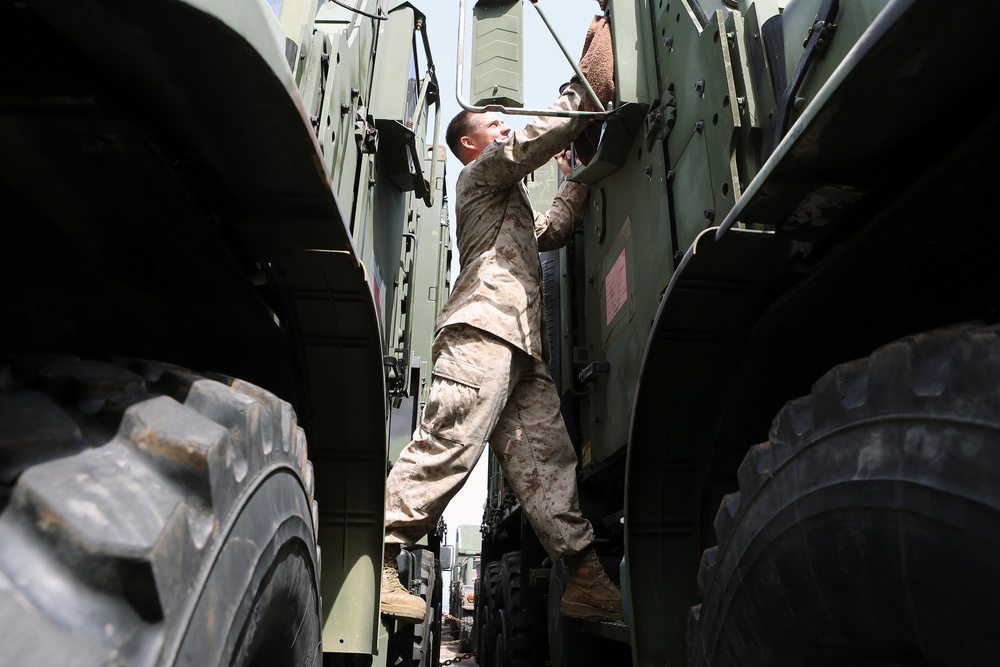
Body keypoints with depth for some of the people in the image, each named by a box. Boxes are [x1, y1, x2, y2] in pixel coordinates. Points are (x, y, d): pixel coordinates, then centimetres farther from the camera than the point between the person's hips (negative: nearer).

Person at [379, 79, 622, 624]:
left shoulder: (508, 203, 42)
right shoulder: (480, 173, 16)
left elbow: (551, 232, 42)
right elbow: (538, 139, 4)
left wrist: (577, 182, 39)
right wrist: (578, 97, 19)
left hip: (523, 347, 9)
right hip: (483, 328, -9)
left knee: (545, 458, -3)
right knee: (449, 444, -21)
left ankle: (588, 581, -6)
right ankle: (378, 556, -18)